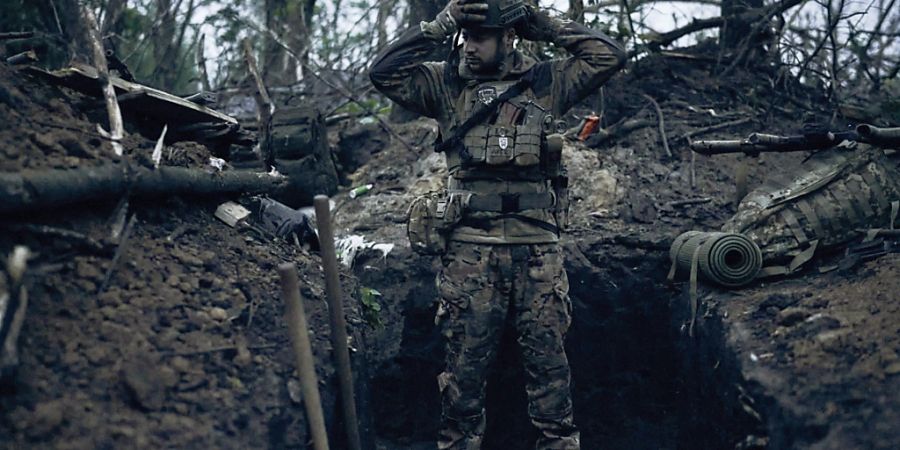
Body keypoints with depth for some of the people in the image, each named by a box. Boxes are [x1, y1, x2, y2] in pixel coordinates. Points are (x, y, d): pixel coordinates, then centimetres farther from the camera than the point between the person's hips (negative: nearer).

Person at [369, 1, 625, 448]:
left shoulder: (547, 82, 7)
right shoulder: (446, 84, 7)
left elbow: (609, 55, -1)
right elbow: (384, 71, -3)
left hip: (537, 248, 0)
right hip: (470, 250, 0)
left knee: (548, 361, 6)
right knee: (464, 365, 6)